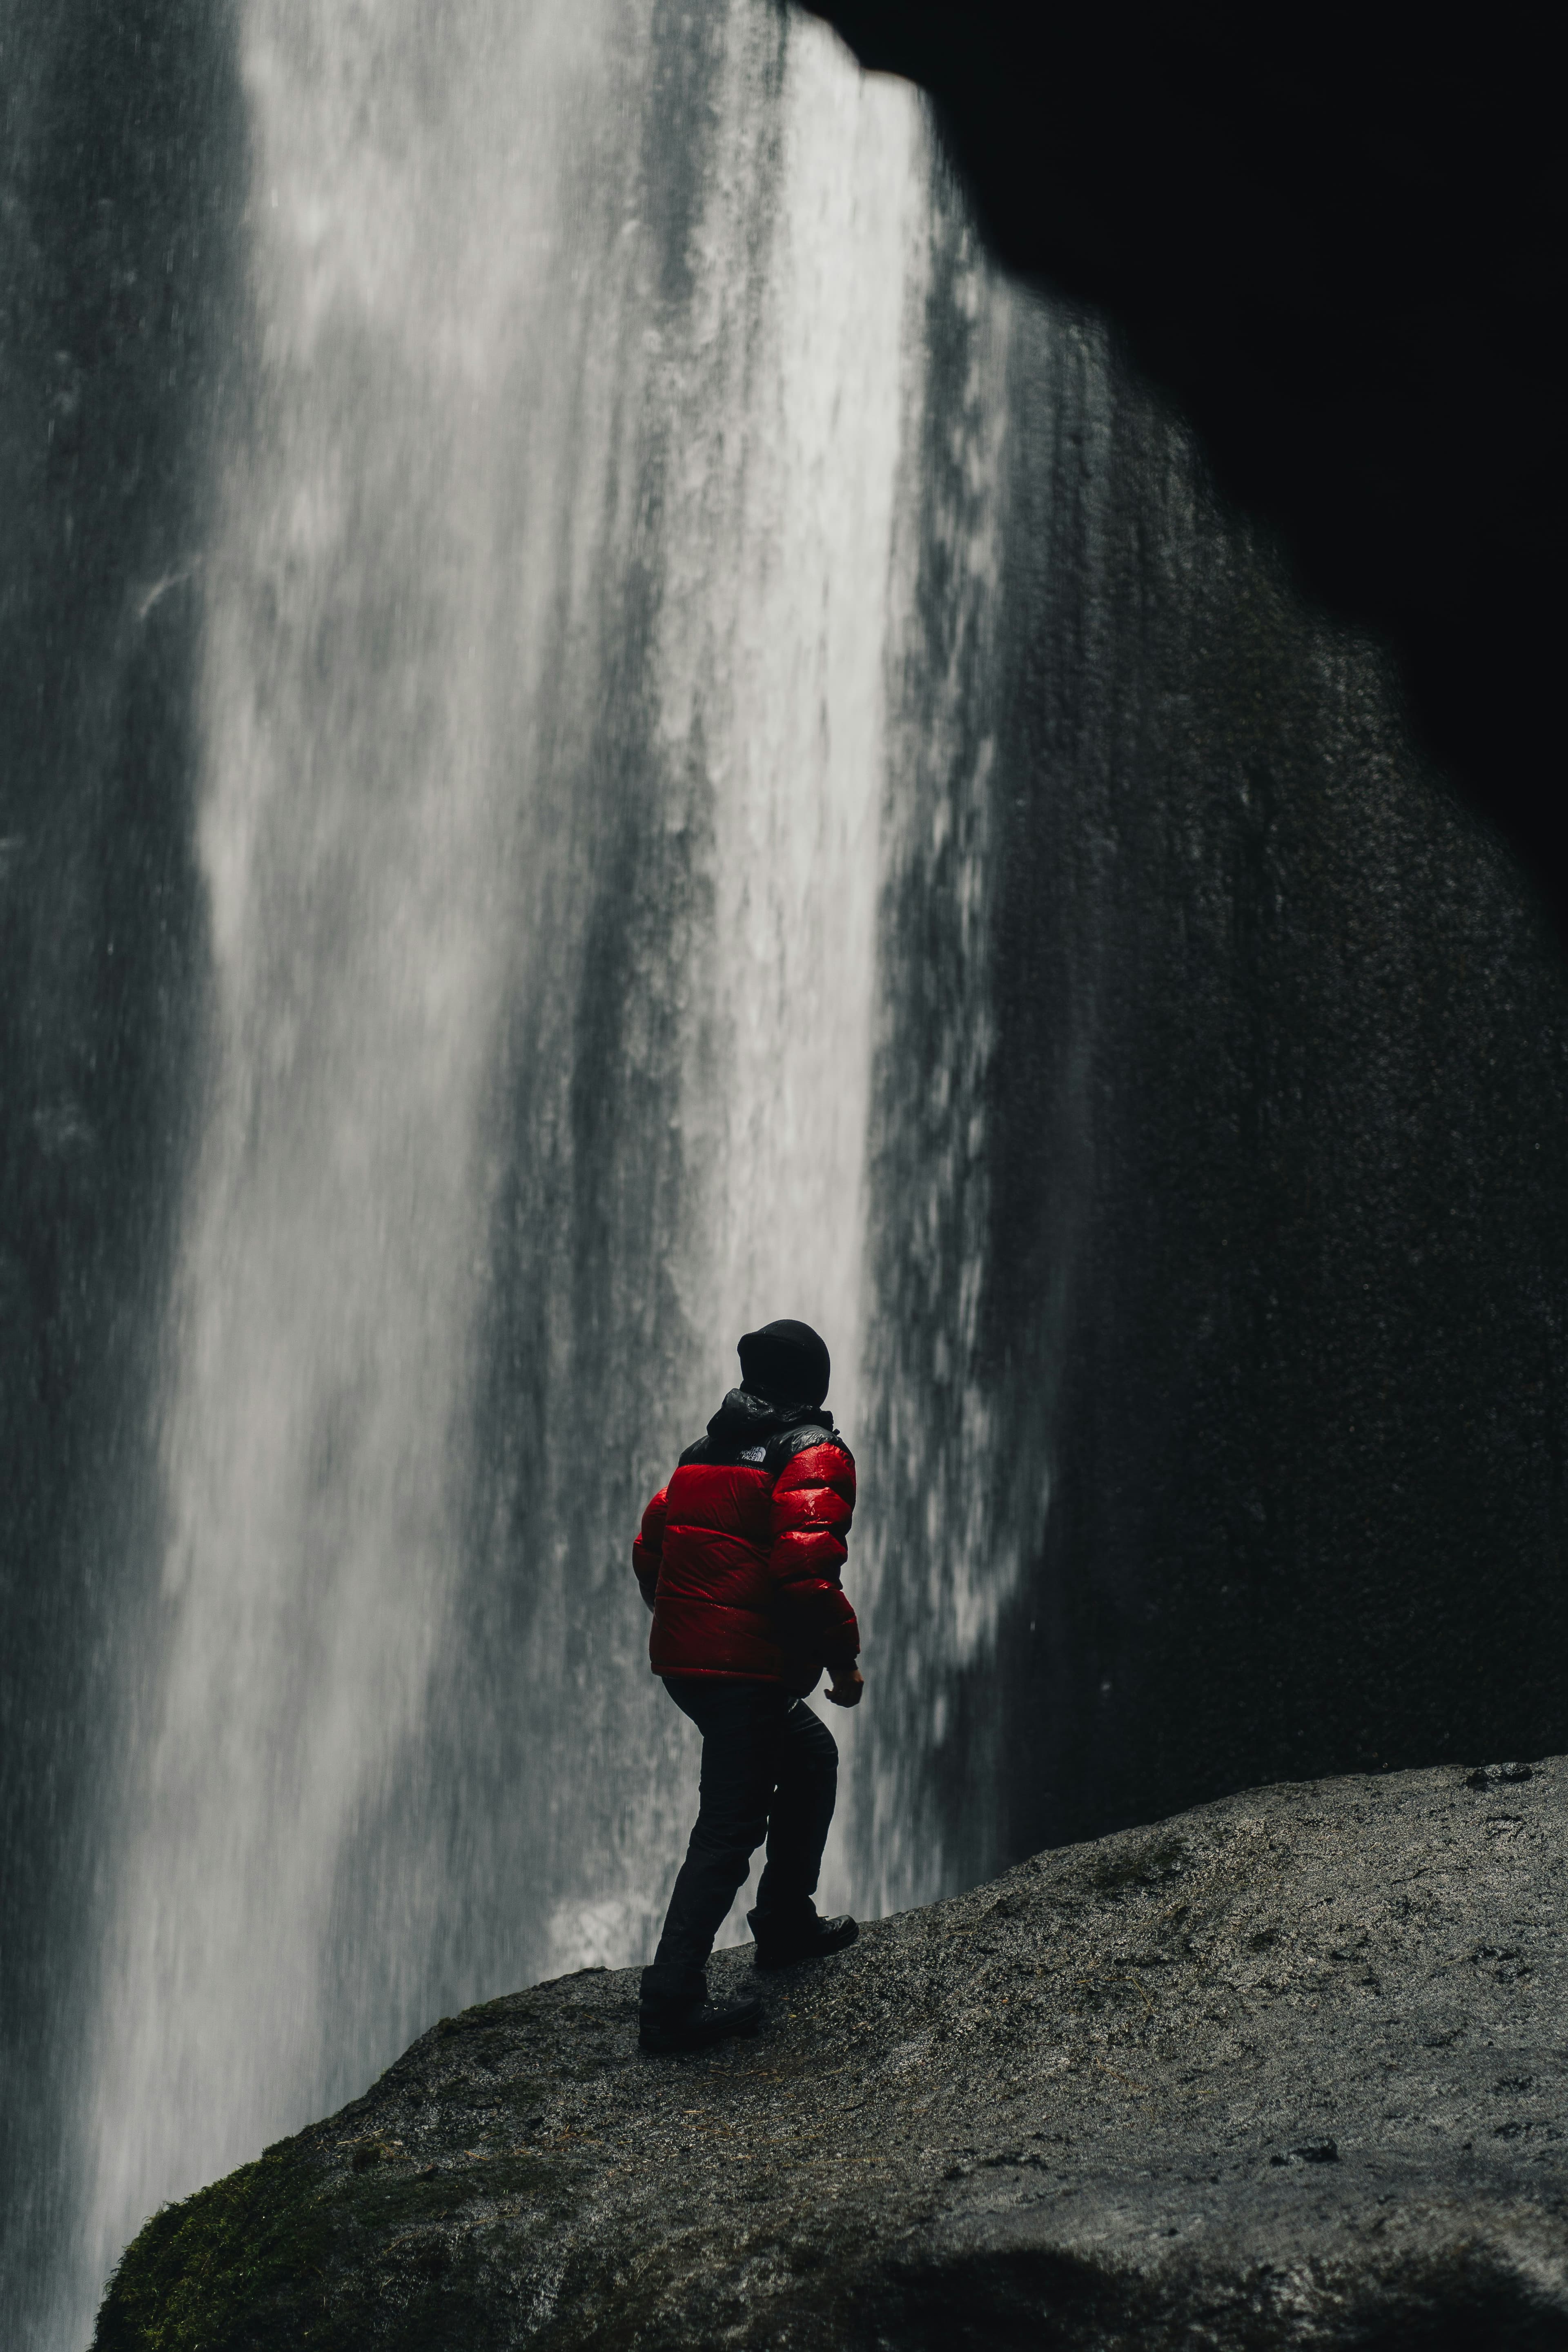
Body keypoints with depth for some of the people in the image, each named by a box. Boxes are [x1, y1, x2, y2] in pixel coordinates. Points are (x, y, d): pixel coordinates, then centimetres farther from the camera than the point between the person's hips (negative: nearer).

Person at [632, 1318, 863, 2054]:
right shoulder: (814, 1454, -8)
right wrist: (843, 1661, -10)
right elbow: (807, 1571, -20)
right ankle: (674, 1999, -10)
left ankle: (786, 1922, 32)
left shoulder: (704, 1454, 16)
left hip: (683, 1660, 9)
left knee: (812, 1757, 26)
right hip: (750, 1670, -9)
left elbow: (650, 1553, 18)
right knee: (730, 1827, -7)